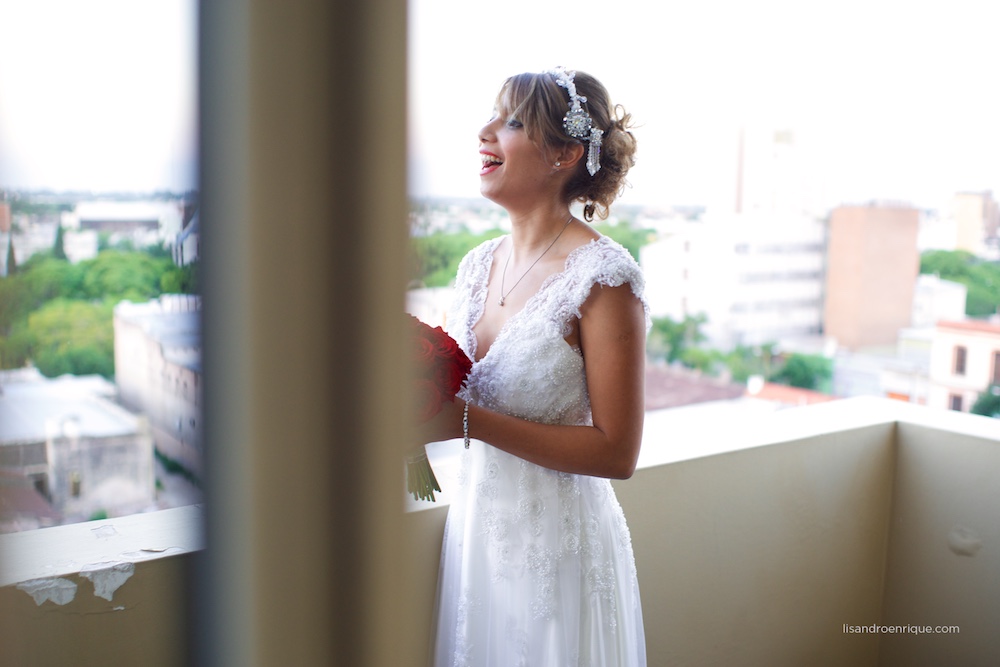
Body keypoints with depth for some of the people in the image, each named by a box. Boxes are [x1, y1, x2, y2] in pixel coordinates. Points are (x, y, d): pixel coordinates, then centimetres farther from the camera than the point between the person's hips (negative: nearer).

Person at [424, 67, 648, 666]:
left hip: (557, 544, -6)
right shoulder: (479, 264, 3)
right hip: (476, 527, 7)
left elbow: (616, 452, -20)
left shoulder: (603, 276, -18)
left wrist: (467, 421, -23)